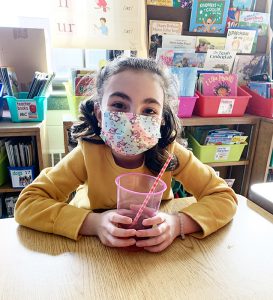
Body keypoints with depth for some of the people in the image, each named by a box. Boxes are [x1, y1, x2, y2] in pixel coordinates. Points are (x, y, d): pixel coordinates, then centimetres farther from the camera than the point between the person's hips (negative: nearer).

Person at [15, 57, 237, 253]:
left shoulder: (169, 151, -21)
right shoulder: (89, 153, -24)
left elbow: (225, 197, -17)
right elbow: (26, 204, -22)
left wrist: (177, 223, -34)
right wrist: (93, 223, -36)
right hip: (95, 248, 0)